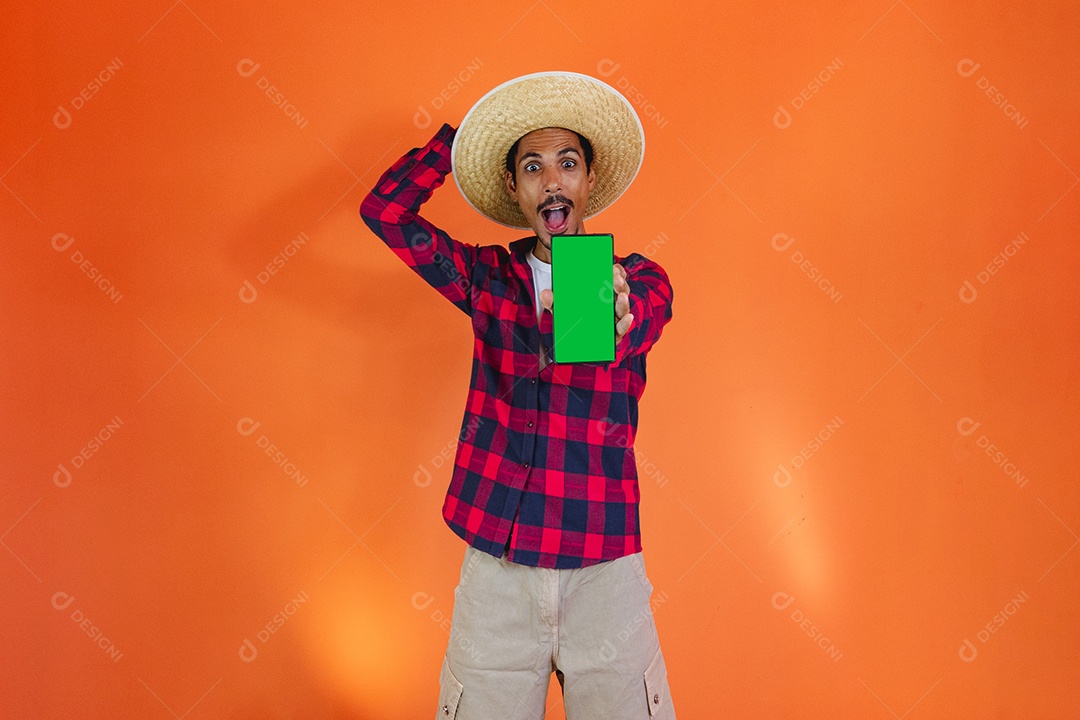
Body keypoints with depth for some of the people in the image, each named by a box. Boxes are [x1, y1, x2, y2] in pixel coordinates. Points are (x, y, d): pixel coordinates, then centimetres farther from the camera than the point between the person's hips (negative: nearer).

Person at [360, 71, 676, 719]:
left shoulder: (637, 280, 1)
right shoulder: (487, 277, 7)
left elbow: (642, 320, -22)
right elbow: (384, 210, 0)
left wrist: (611, 321, -45)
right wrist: (461, 132, 3)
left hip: (603, 569, -1)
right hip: (495, 566, 1)